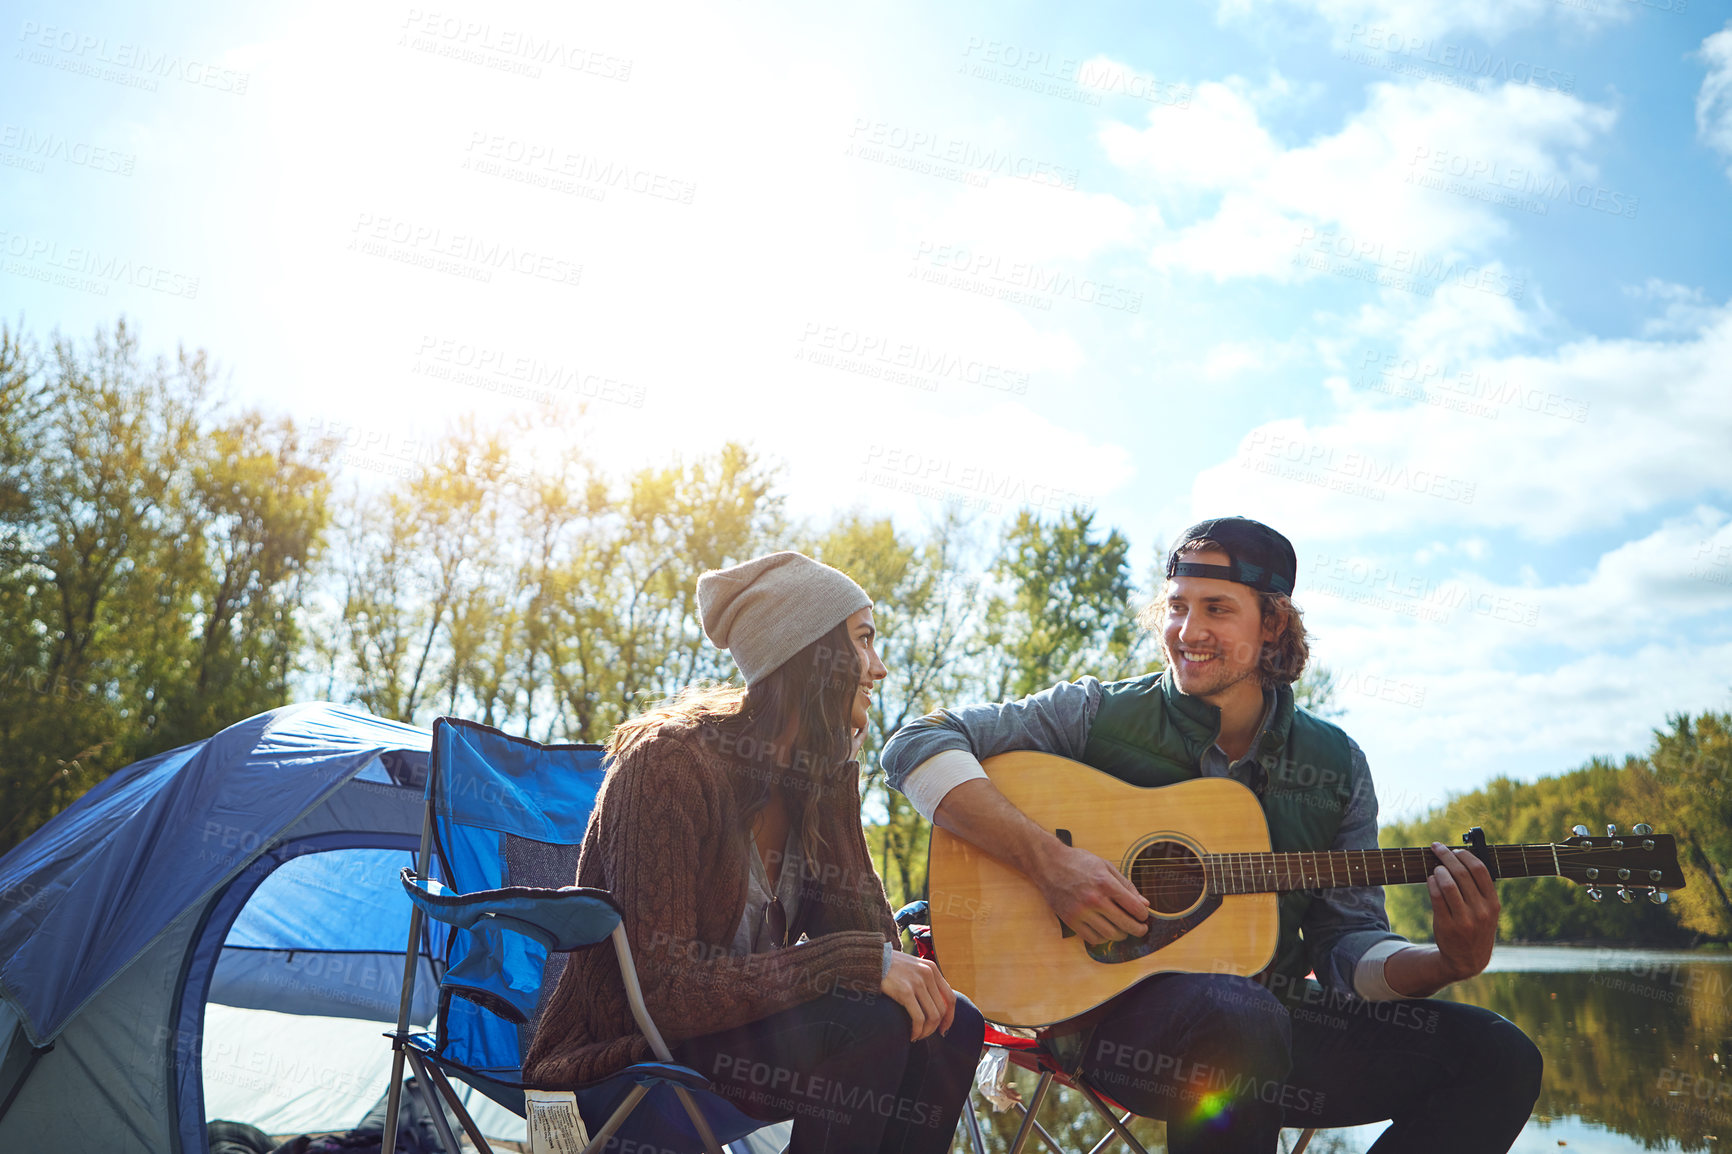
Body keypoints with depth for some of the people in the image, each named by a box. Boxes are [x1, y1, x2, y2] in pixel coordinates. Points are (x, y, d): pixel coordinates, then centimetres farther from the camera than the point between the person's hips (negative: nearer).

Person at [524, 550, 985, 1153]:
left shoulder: (820, 773, 2)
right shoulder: (671, 761, -22)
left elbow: (864, 928, 3)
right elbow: (663, 989, -27)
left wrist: (907, 968, -21)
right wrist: (863, 962, -31)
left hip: (735, 1012, 7)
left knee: (952, 1023, -12)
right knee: (868, 1024, -27)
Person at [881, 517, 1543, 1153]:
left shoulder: (1335, 765, 8)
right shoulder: (1099, 714, -3)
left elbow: (1348, 944, 8)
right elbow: (917, 745, -12)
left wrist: (1448, 963, -14)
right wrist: (1047, 861, -23)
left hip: (1270, 1008, 5)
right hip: (1109, 1001, -4)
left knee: (1496, 1056, -10)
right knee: (1237, 1013, -38)